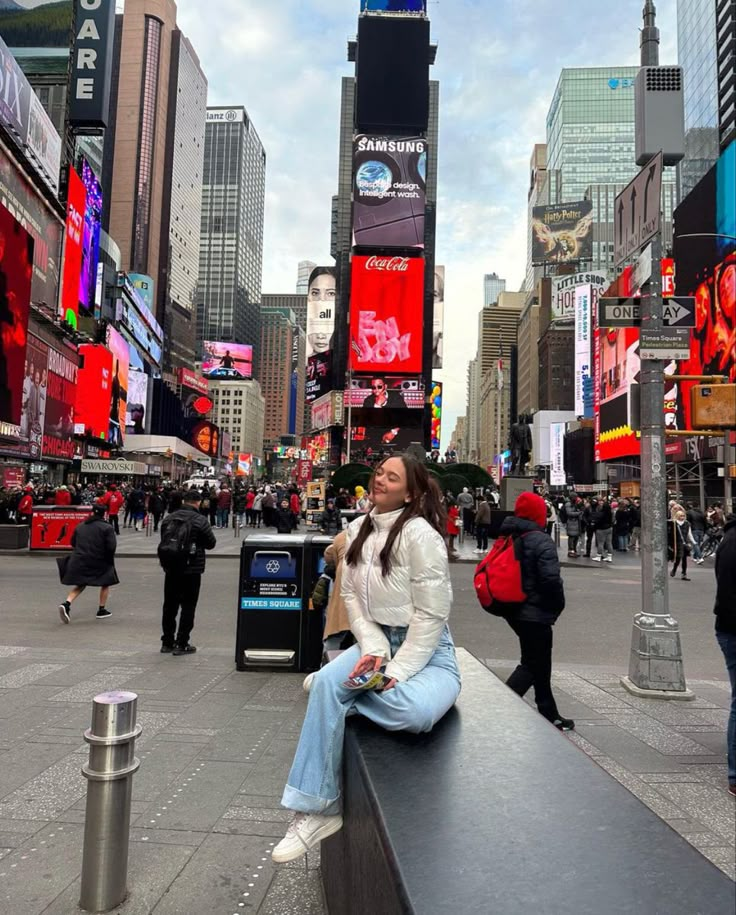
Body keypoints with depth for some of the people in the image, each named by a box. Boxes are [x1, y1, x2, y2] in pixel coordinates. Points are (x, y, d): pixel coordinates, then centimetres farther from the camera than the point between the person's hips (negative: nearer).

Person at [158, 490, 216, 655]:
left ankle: (167, 642, 22)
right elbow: (211, 543, -6)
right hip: (192, 569, -5)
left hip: (171, 569, 5)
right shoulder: (200, 520, -13)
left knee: (169, 605, 14)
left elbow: (163, 541, 10)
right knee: (188, 607, 3)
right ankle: (181, 644, 5)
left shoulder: (168, 519, 3)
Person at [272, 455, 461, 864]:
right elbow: (351, 595, 4)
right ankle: (317, 807, -13)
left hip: (426, 650, -5)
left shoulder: (419, 533, -19)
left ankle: (336, 685, -6)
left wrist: (397, 672, -20)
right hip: (378, 641, 5)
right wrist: (372, 648, -12)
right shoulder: (358, 529, 3)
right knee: (326, 684, -24)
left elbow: (431, 614, -18)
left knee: (414, 711, -35)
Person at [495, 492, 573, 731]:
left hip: (514, 610, 9)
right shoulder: (541, 541, -17)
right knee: (533, 665, 1)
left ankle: (550, 715, 30)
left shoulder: (509, 539, 8)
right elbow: (551, 579, -24)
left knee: (539, 663, 19)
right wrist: (558, 606, -8)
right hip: (535, 612, -9)